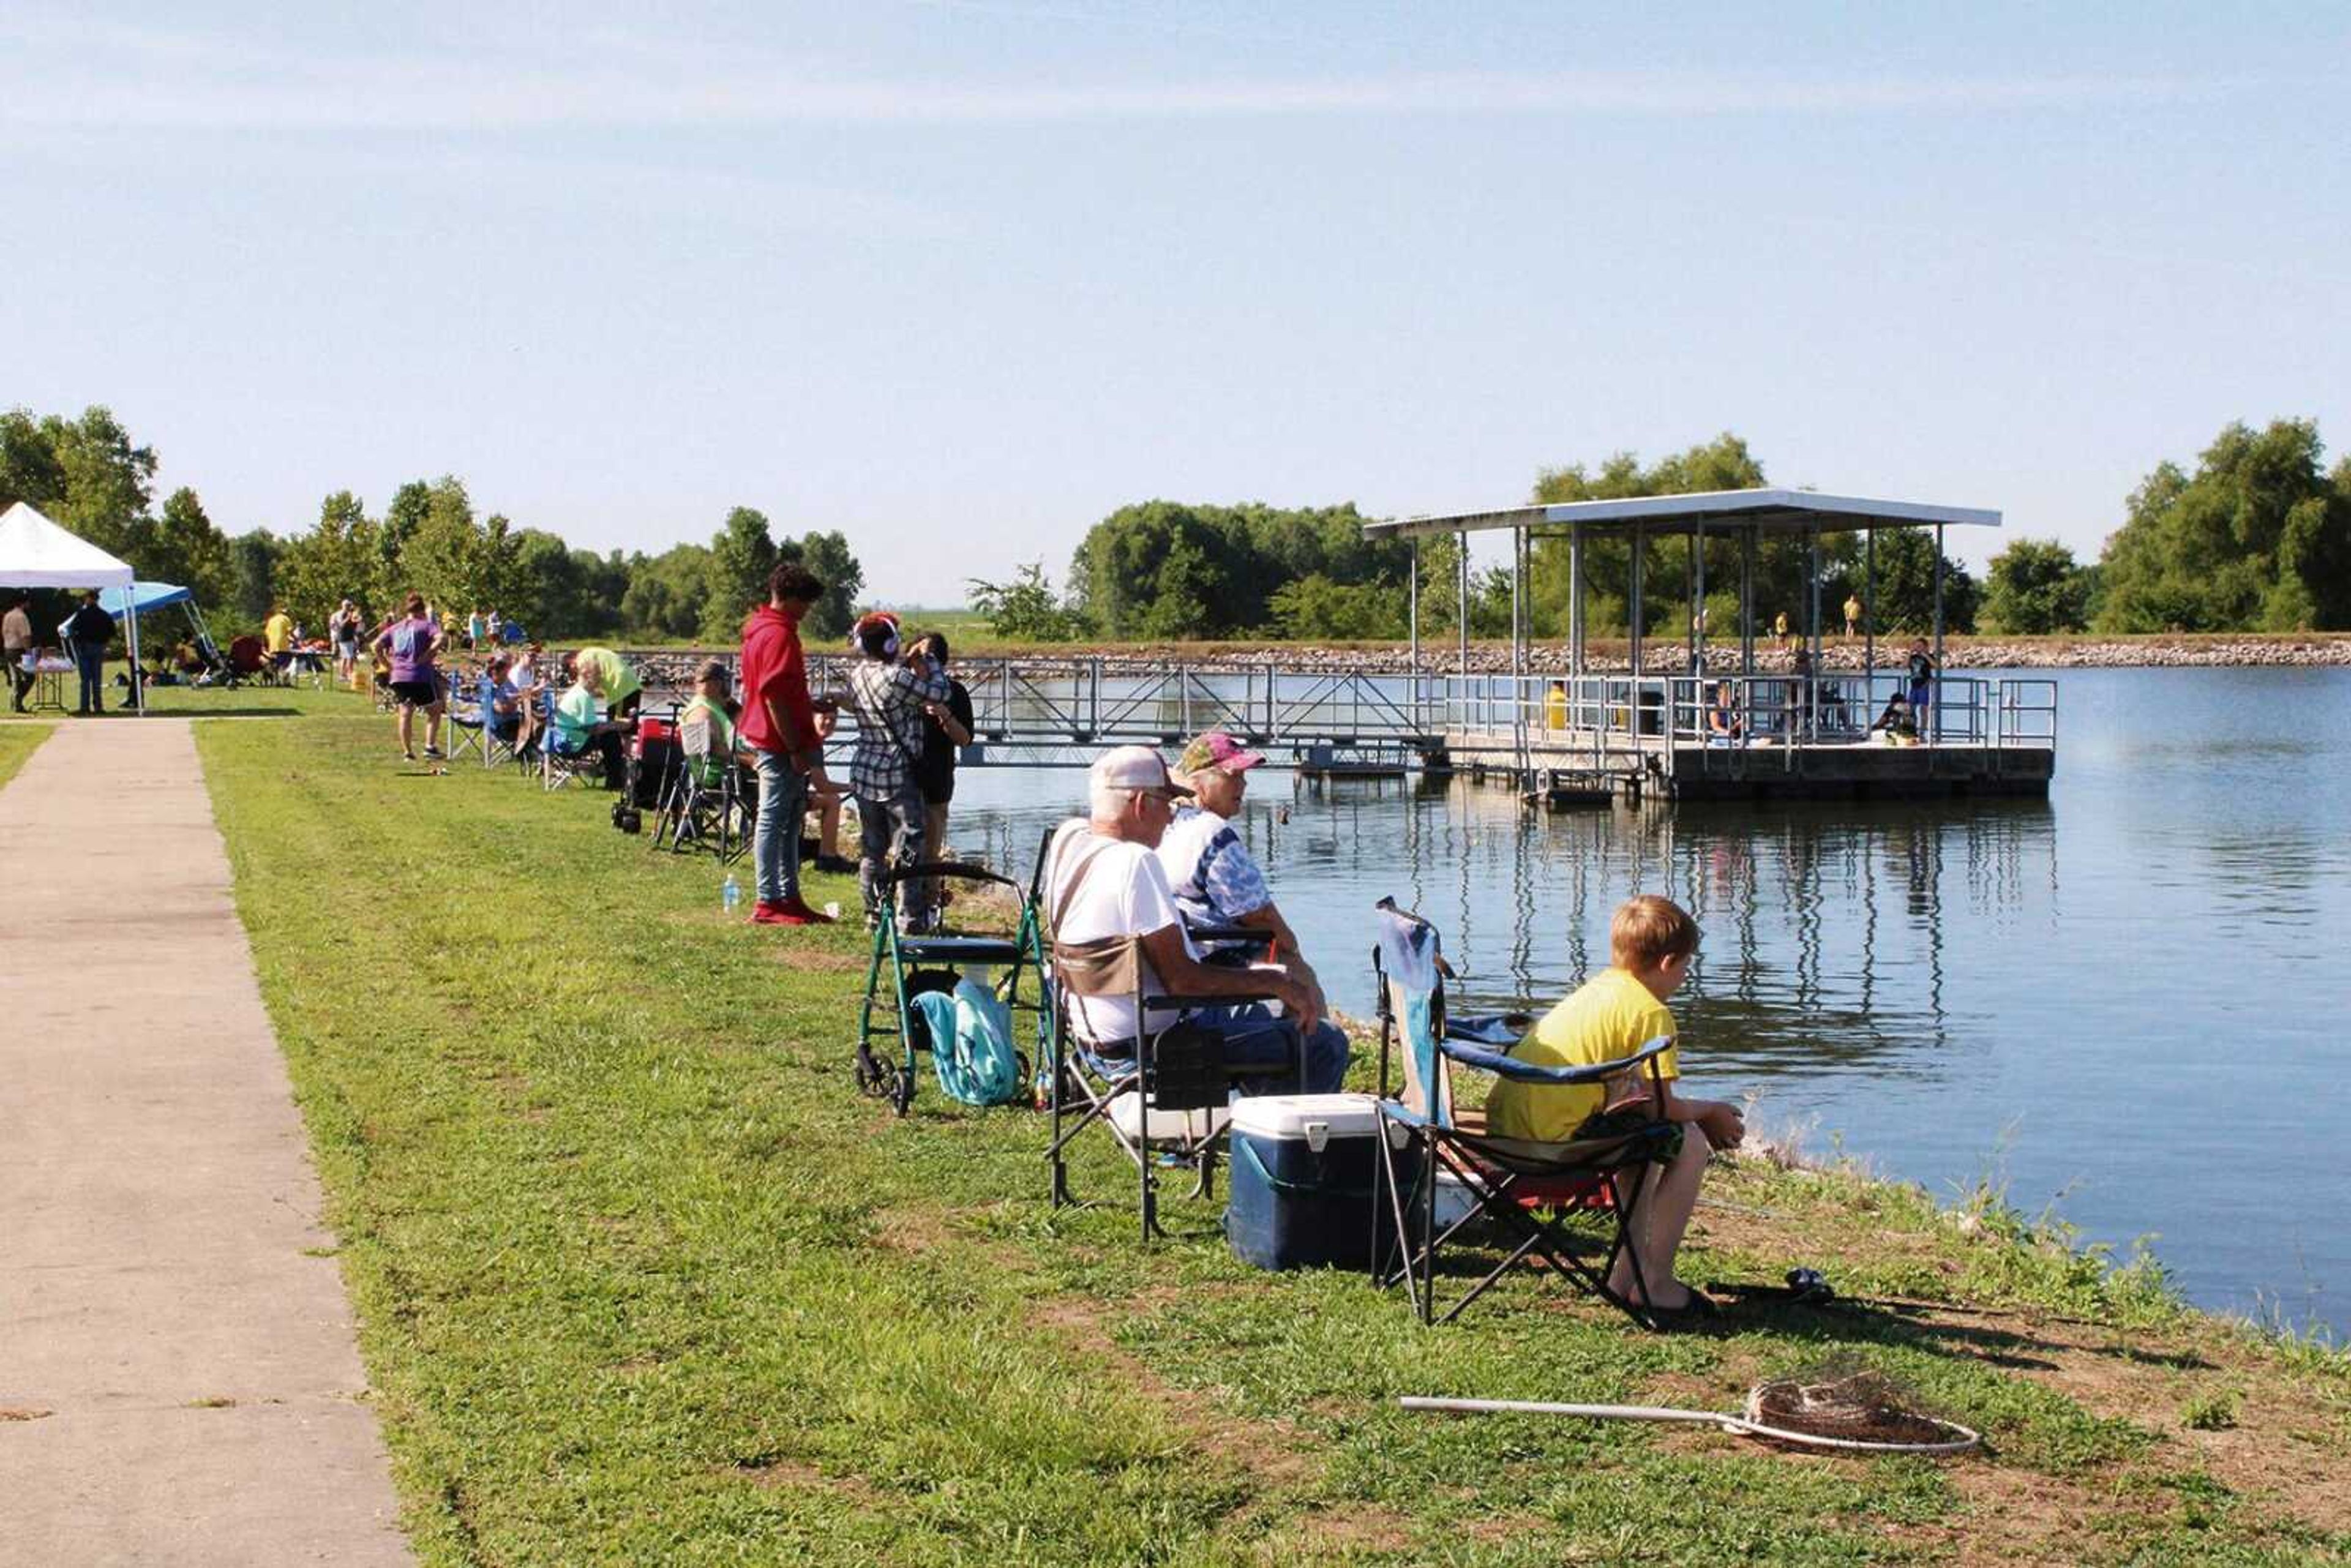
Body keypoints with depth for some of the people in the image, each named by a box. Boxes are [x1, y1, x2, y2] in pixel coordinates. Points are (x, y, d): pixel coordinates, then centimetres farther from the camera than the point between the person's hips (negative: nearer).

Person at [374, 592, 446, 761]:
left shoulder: (394, 628, 15)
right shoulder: (426, 625, 0)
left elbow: (377, 645, 6)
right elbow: (439, 639, -19)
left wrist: (388, 663, 12)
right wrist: (427, 657, -13)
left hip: (398, 677, 5)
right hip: (422, 676, -5)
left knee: (405, 714, 11)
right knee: (434, 711, 10)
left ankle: (407, 752, 10)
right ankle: (430, 745, -2)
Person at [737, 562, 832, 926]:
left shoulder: (761, 629, 16)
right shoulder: (779, 636, -17)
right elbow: (776, 698, -21)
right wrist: (796, 750, -20)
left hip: (767, 742, 10)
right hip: (780, 744, -10)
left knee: (789, 820, 14)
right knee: (774, 819, -6)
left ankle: (789, 896, 18)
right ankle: (769, 903, -2)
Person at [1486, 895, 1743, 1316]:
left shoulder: (1596, 989, 20)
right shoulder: (1651, 1013, -9)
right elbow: (1663, 1107, -7)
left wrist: (1703, 1113, 24)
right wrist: (1710, 1111, 13)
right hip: (1556, 1140, -10)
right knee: (1689, 1144, 1)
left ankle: (1629, 1271, 30)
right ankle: (1655, 1284, 7)